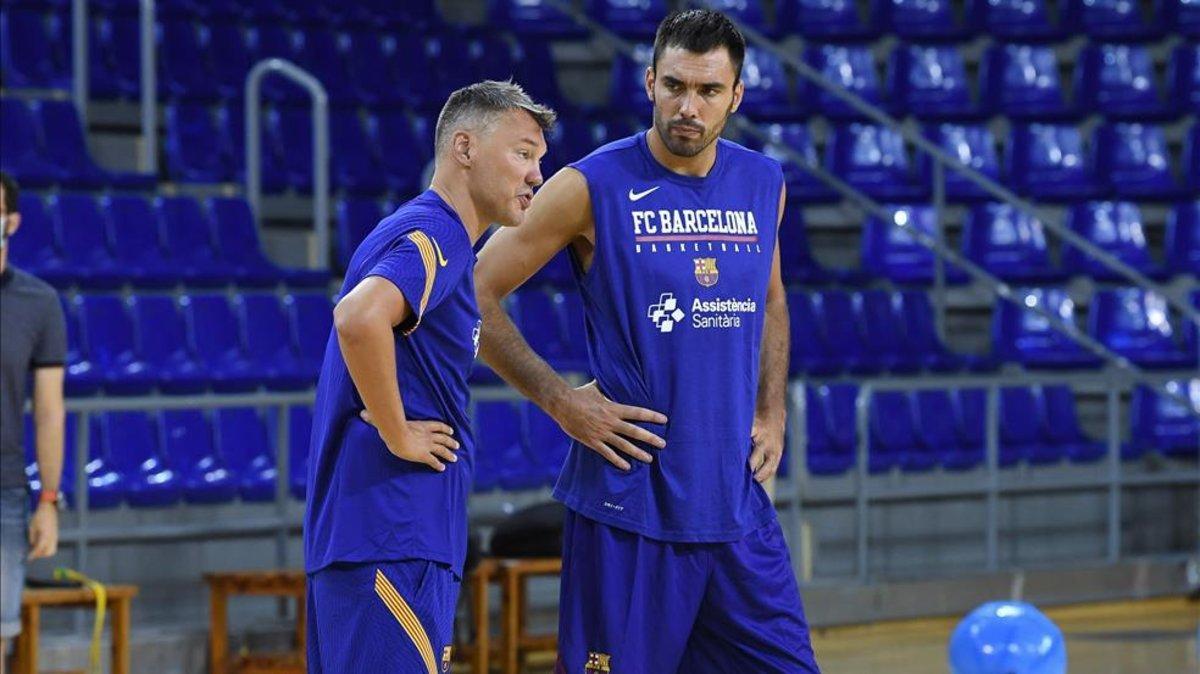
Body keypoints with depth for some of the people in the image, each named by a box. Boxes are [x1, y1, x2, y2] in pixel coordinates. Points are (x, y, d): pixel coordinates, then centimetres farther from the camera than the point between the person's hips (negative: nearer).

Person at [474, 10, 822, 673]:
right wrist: (560, 401, -10)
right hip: (628, 501, -5)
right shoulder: (591, 187, -8)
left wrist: (771, 412, 13)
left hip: (736, 502, 5)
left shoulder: (763, 184, 8)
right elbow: (475, 294, -4)